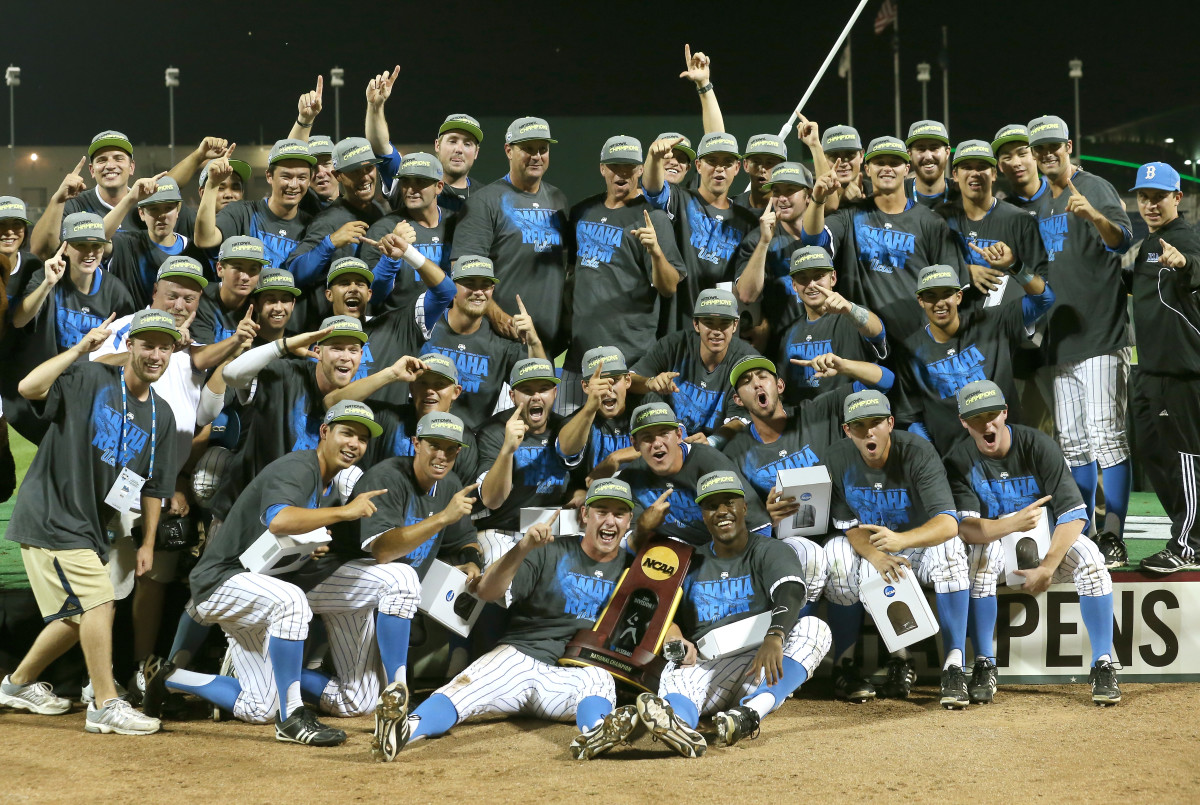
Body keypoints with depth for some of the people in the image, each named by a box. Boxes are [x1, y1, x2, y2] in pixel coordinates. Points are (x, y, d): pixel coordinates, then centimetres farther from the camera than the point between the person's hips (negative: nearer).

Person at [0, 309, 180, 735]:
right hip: (50, 514, -8)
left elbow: (152, 485, 14)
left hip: (90, 525, 8)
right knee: (99, 602, -15)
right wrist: (80, 349, -28)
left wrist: (148, 544, 11)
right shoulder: (90, 379, -11)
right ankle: (106, 706, -9)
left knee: (79, 615, 16)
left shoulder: (160, 416, 9)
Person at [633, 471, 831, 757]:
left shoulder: (769, 552, 7)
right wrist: (676, 641, -11)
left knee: (813, 627, -28)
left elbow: (791, 594, -14)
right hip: (703, 666, 2)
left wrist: (774, 637, -36)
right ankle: (679, 723, -69)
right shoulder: (692, 563, 21)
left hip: (762, 665, -2)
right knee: (676, 673, -31)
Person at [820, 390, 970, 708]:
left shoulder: (917, 452, -21)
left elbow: (948, 522, -33)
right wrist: (876, 556, -36)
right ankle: (844, 664, -20)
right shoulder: (836, 461, -12)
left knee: (949, 549, -34)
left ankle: (954, 666, -33)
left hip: (918, 545, -1)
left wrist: (901, 540, -53)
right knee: (837, 553, -31)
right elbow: (850, 526, -13)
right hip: (868, 548, 1)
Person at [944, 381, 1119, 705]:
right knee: (979, 556, -34)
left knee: (1088, 556, -30)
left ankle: (1102, 666, -23)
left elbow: (1075, 514, -20)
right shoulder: (959, 462, -13)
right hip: (995, 543, 0)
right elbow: (966, 529, -25)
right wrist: (1012, 523, -44)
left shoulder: (1039, 447, -16)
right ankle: (984, 668, -25)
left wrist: (1047, 568, -28)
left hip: (1049, 540, 0)